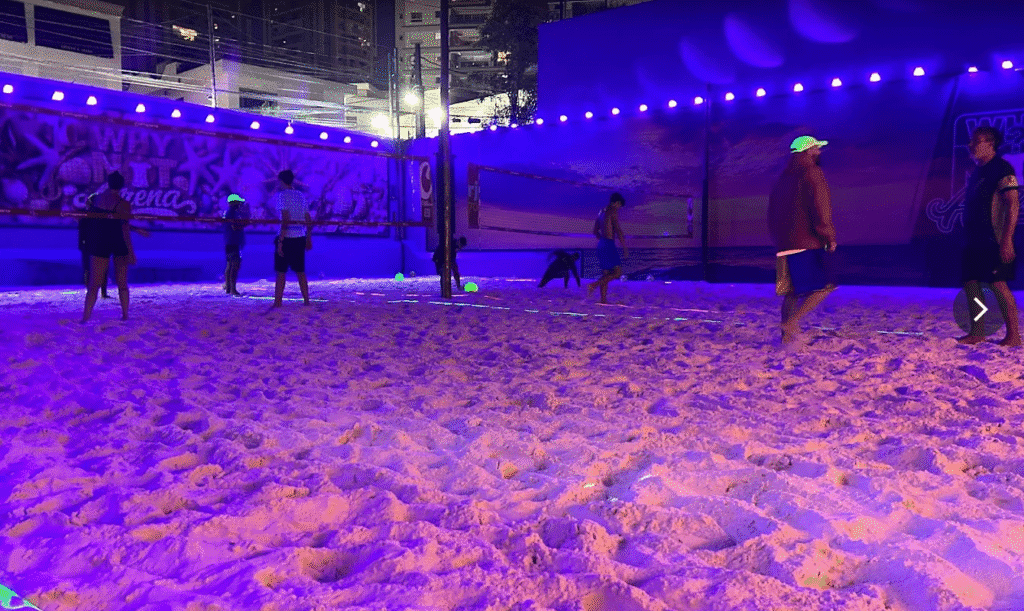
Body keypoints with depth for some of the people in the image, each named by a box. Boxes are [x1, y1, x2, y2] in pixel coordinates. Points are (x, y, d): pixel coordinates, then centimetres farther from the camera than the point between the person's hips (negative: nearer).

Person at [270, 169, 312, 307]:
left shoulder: (281, 195, -7)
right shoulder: (301, 196, 12)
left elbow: (285, 220, -16)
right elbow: (309, 220, 10)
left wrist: (280, 241, -15)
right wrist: (309, 238, 17)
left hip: (286, 238, -6)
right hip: (300, 238, 6)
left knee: (281, 272, 0)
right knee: (300, 271, 12)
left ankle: (277, 303, 1)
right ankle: (306, 301, 13)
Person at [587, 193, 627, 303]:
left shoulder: (602, 212, 18)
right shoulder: (613, 211, -8)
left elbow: (595, 231, 24)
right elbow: (618, 230, -14)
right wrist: (625, 248, -11)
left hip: (601, 244, 9)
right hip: (609, 245, -9)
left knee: (606, 274, 9)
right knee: (617, 272, -7)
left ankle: (603, 300, 6)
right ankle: (594, 284, -18)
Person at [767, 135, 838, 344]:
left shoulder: (783, 178, 18)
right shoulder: (812, 173, -6)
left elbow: (772, 213, 21)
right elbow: (820, 210, -14)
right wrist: (830, 237, -7)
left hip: (785, 244, 8)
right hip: (809, 243, -8)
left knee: (792, 291, 12)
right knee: (823, 287, -3)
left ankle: (787, 334, 9)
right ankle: (792, 321, -17)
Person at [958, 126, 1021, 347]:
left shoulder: (1002, 169, -10)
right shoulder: (977, 172, 18)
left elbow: (1013, 205, -17)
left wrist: (1006, 239, -23)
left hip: (994, 240, -9)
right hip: (975, 241, 9)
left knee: (998, 284, -10)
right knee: (971, 283, 6)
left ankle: (1013, 335, -3)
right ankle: (976, 333, 13)